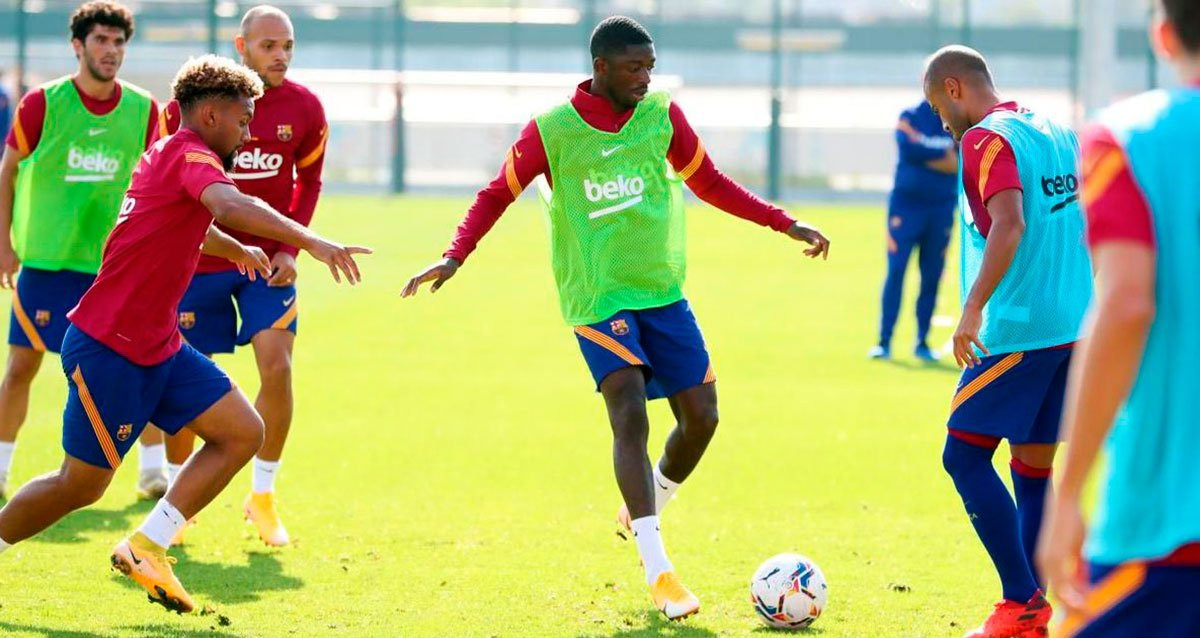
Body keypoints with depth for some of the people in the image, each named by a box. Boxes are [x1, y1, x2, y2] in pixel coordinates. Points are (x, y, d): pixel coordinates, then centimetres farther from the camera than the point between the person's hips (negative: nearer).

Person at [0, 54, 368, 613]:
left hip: (158, 348, 10)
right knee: (82, 484, -1)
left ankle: (144, 548, 1)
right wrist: (310, 241, -43)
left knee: (243, 432, -1)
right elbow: (228, 205, -38)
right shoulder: (189, 155, -15)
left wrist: (238, 250, 56)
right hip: (107, 350, -10)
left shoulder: (167, 157, 15)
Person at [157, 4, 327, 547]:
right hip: (198, 259, -1)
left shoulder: (303, 109, -5)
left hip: (266, 261, 1)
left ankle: (262, 496, 3)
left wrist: (290, 248, 0)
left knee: (277, 366, -14)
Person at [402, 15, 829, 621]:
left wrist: (784, 223, 13)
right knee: (631, 417, -18)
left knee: (701, 416, 0)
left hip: (663, 291, 5)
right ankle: (658, 572, -19)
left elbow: (709, 183, 17)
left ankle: (643, 514, 28)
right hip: (597, 297, -5)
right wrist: (455, 257, -10)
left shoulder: (662, 116, 3)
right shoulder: (552, 131, -7)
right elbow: (497, 194, 4)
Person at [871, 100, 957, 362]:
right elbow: (908, 146, -19)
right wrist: (943, 151, -13)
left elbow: (960, 163, -8)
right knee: (895, 271, -7)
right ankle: (884, 341, -4)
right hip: (906, 203, -2)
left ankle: (922, 342, 12)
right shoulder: (911, 117, 0)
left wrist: (924, 154, -16)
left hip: (942, 209, 2)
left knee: (932, 277, 4)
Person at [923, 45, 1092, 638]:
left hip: (1018, 330, -8)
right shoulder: (1056, 133, 16)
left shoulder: (986, 139, -9)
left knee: (964, 456, -3)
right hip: (1074, 324, 8)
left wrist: (973, 309, -27)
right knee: (1033, 465, 11)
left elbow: (1009, 225, -23)